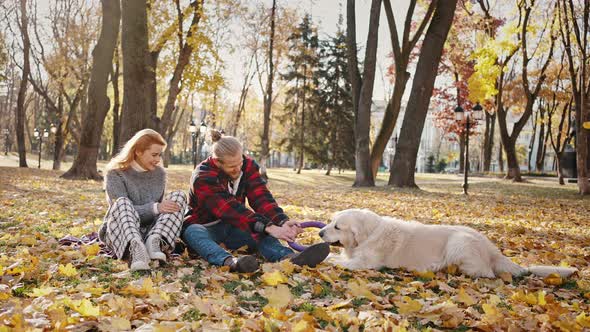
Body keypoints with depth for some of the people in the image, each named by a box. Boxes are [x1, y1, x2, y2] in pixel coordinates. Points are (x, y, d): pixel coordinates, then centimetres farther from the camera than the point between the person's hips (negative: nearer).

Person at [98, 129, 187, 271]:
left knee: (178, 196, -15)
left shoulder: (159, 173, 8)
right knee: (123, 203, -33)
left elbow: (159, 208, 10)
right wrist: (154, 208, -30)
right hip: (120, 232, -3)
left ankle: (154, 241, -37)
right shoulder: (116, 173, -6)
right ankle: (135, 248, -57)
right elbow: (122, 209, -17)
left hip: (149, 231, 3)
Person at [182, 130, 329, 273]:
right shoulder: (202, 177, -25)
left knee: (262, 232, -27)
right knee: (194, 233, -39)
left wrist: (283, 221, -40)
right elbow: (230, 209, -37)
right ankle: (230, 262, -68)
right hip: (205, 227, -4)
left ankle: (289, 257, -57)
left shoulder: (248, 165, -8)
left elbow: (260, 197, -20)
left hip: (231, 229, 4)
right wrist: (268, 227, -48)